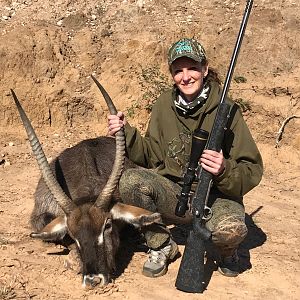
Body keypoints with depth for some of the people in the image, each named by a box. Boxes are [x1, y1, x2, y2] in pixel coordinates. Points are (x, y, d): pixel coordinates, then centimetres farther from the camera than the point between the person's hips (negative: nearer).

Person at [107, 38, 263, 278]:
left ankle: (226, 251, 5)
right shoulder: (165, 105, 1)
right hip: (173, 193, 4)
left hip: (215, 196, -3)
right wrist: (127, 134, -9)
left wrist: (225, 170, -32)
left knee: (230, 228, -36)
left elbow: (252, 171, -11)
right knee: (130, 181, -25)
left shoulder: (225, 109, -11)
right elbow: (152, 156, 6)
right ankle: (161, 245, 1)